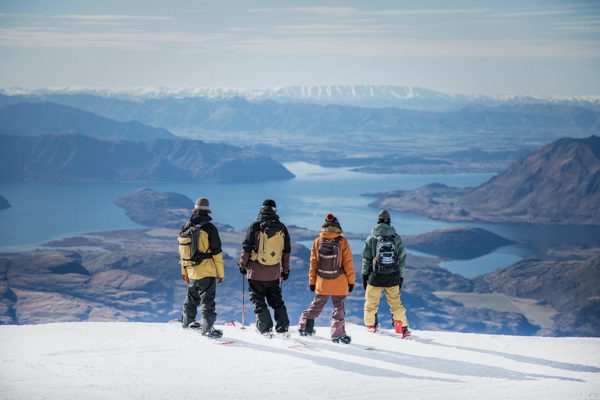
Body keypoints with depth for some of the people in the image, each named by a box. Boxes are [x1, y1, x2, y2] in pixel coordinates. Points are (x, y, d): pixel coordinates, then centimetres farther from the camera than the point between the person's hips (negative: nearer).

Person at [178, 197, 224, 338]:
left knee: (192, 297, 23)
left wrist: (184, 271, 22)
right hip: (207, 271, -6)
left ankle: (187, 321, 38)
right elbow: (217, 253, -11)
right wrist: (220, 272, -4)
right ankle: (207, 328, -8)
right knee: (207, 300, -3)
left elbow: (182, 252, 12)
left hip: (191, 272, 6)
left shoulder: (186, 228, 5)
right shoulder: (209, 228, -13)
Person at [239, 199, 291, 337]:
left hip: (256, 272, -4)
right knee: (276, 300, 15)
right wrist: (285, 269, 18)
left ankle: (266, 329, 1)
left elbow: (246, 248, -7)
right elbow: (287, 251, 8)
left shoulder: (255, 226, -9)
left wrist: (243, 264, 7)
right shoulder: (282, 228, 1)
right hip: (274, 273, 4)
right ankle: (283, 328, 13)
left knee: (258, 300, 6)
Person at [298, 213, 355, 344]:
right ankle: (337, 335, 8)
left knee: (316, 305, 19)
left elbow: (313, 263, 1)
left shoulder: (317, 241, -4)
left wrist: (312, 280, 10)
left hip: (322, 283, 2)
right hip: (339, 284, -2)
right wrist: (351, 280, 3)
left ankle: (305, 327, 22)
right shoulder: (342, 242, -10)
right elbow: (348, 263, -6)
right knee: (338, 308, 8)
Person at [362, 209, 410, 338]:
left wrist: (364, 275, 8)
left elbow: (366, 259, -1)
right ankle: (403, 328, 8)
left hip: (375, 277, -1)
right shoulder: (397, 238, -2)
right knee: (396, 303, 11)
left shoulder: (371, 238, -5)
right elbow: (402, 259, 2)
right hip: (393, 278, 1)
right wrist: (400, 277, 11)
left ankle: (371, 324, 30)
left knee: (371, 302, 17)